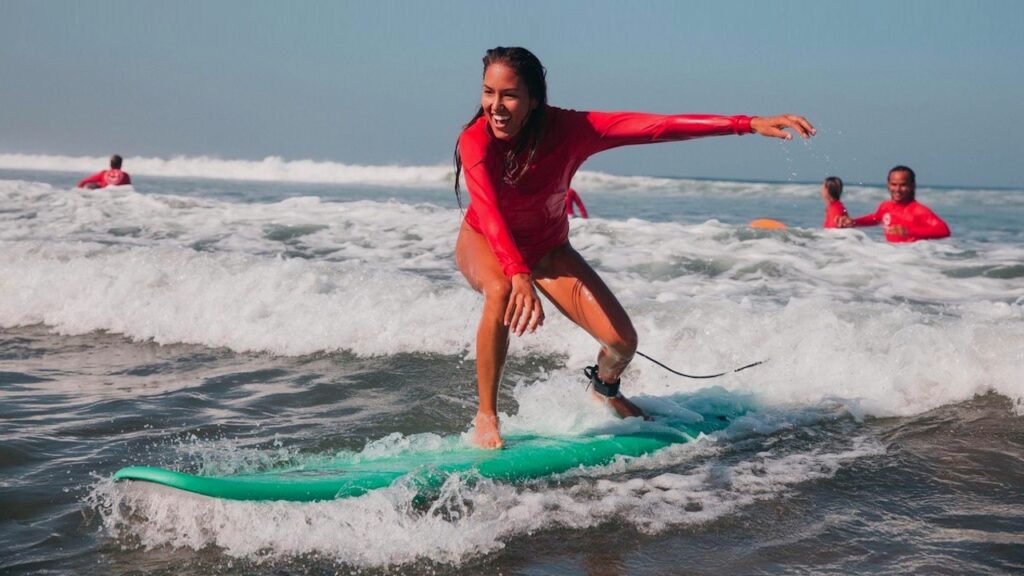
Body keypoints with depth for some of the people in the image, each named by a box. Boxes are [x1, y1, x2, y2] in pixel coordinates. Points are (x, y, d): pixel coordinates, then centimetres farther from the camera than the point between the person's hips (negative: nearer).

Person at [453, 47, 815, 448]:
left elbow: (658, 126, -33)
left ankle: (603, 390, 31)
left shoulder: (567, 130, -27)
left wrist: (749, 124, -40)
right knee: (502, 292, -39)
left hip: (546, 248, 3)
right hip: (485, 243, -2)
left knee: (622, 342, -8)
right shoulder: (476, 140, -32)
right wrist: (519, 276, -66)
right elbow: (488, 213, -48)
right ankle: (485, 416, -22)